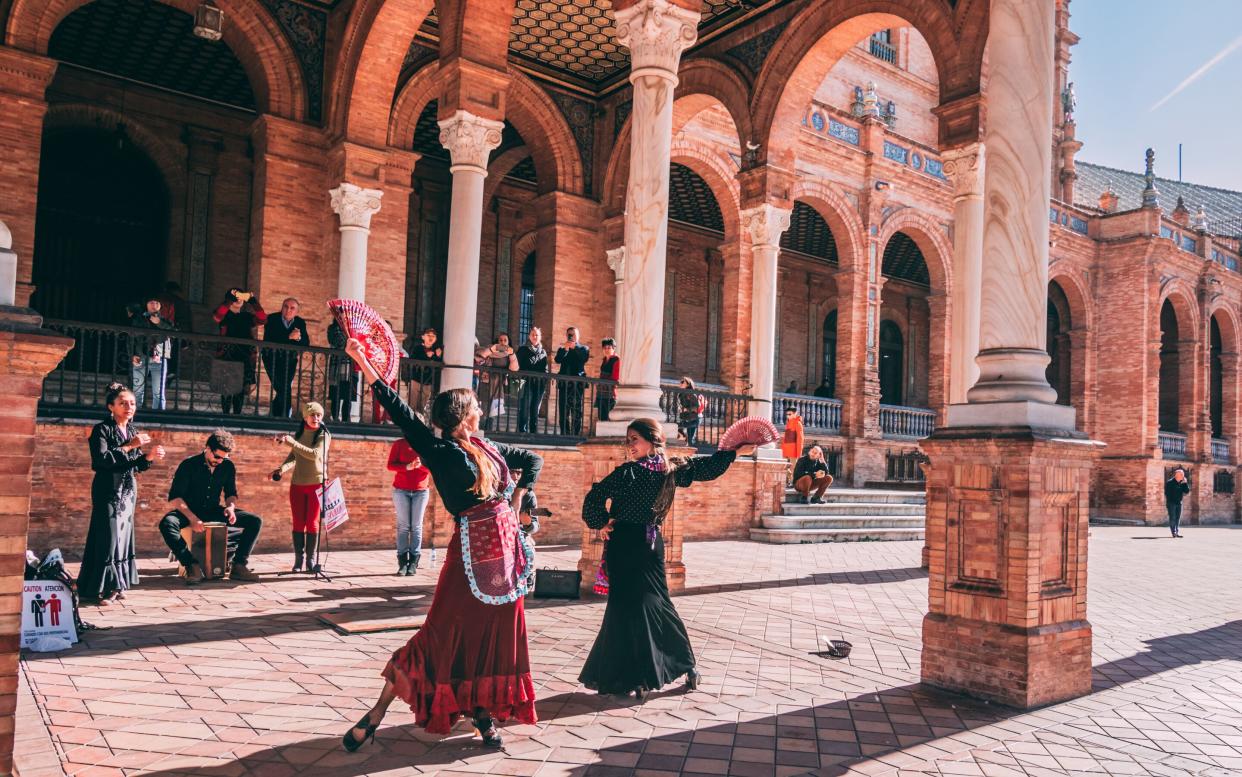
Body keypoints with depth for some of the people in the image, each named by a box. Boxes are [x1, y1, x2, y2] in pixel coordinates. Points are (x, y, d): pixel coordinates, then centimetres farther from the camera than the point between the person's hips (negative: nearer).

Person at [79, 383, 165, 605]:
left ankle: (115, 586, 14)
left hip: (128, 491, 6)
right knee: (108, 537, -7)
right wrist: (128, 447, -23)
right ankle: (100, 588, 0)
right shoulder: (102, 429, -8)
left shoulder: (133, 431, 11)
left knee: (123, 535, 7)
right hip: (108, 491, -6)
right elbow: (100, 459, -22)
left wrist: (148, 457, -6)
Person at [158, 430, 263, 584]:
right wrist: (192, 518, -30)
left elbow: (231, 493, 12)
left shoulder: (228, 466, 0)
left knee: (255, 522, -13)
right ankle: (192, 565, -31)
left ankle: (238, 566, -16)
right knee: (167, 523, -38)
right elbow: (174, 498, -15)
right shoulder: (189, 465, -12)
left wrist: (231, 506, -12)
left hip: (214, 512, 4)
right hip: (189, 511, -4)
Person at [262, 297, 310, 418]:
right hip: (272, 358, -4)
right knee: (284, 390, -14)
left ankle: (275, 415, 19)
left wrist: (299, 337, -27)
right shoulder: (272, 320, -10)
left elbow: (306, 344, -5)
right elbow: (268, 340, -23)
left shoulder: (300, 322, -1)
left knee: (284, 390, 1)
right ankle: (283, 416, 0)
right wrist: (289, 337, -29)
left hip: (290, 360, 4)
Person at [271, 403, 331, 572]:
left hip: (316, 484, -4)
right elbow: (293, 457, 10)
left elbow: (315, 454, -20)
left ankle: (312, 561, 6)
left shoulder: (324, 435, -5)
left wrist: (293, 443, -23)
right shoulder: (299, 433, 9)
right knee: (298, 524, 5)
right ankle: (298, 561, 10)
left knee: (313, 524, -1)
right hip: (297, 484, 4)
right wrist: (281, 469, -8)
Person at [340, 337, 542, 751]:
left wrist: (517, 498, 11)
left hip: (505, 545, 6)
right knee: (445, 633, -4)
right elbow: (399, 410, -13)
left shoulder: (490, 448, 11)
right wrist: (361, 360, -15)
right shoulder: (439, 450, -7)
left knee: (497, 633, 11)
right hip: (472, 549, -6)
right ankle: (376, 714, 7)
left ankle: (484, 709, 26)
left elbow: (534, 460, 25)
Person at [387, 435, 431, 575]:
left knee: (416, 526, -2)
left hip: (421, 491, 0)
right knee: (403, 525, -3)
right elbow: (390, 465, -2)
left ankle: (413, 562, -1)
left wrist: (421, 465, -19)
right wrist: (407, 466, -18)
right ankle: (402, 562, -2)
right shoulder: (399, 443, 5)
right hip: (401, 490, 0)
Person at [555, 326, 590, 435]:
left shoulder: (583, 349, 12)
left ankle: (576, 435, -4)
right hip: (564, 384, 3)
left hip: (577, 384, -3)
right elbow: (557, 360, -2)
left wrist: (574, 347, -18)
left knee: (577, 413, -4)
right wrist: (565, 349, -18)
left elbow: (585, 358, -9)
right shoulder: (562, 349, 17)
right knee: (563, 413, 3)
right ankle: (565, 435, 7)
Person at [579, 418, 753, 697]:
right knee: (658, 602, 18)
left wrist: (601, 523, -5)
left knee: (627, 606, 2)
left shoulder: (629, 472, -16)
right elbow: (709, 467, 12)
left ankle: (636, 679, 6)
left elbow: (594, 498, -21)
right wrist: (734, 451, 25)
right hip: (652, 542, 6)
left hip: (625, 544, -6)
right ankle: (687, 666, 24)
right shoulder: (672, 470, 0)